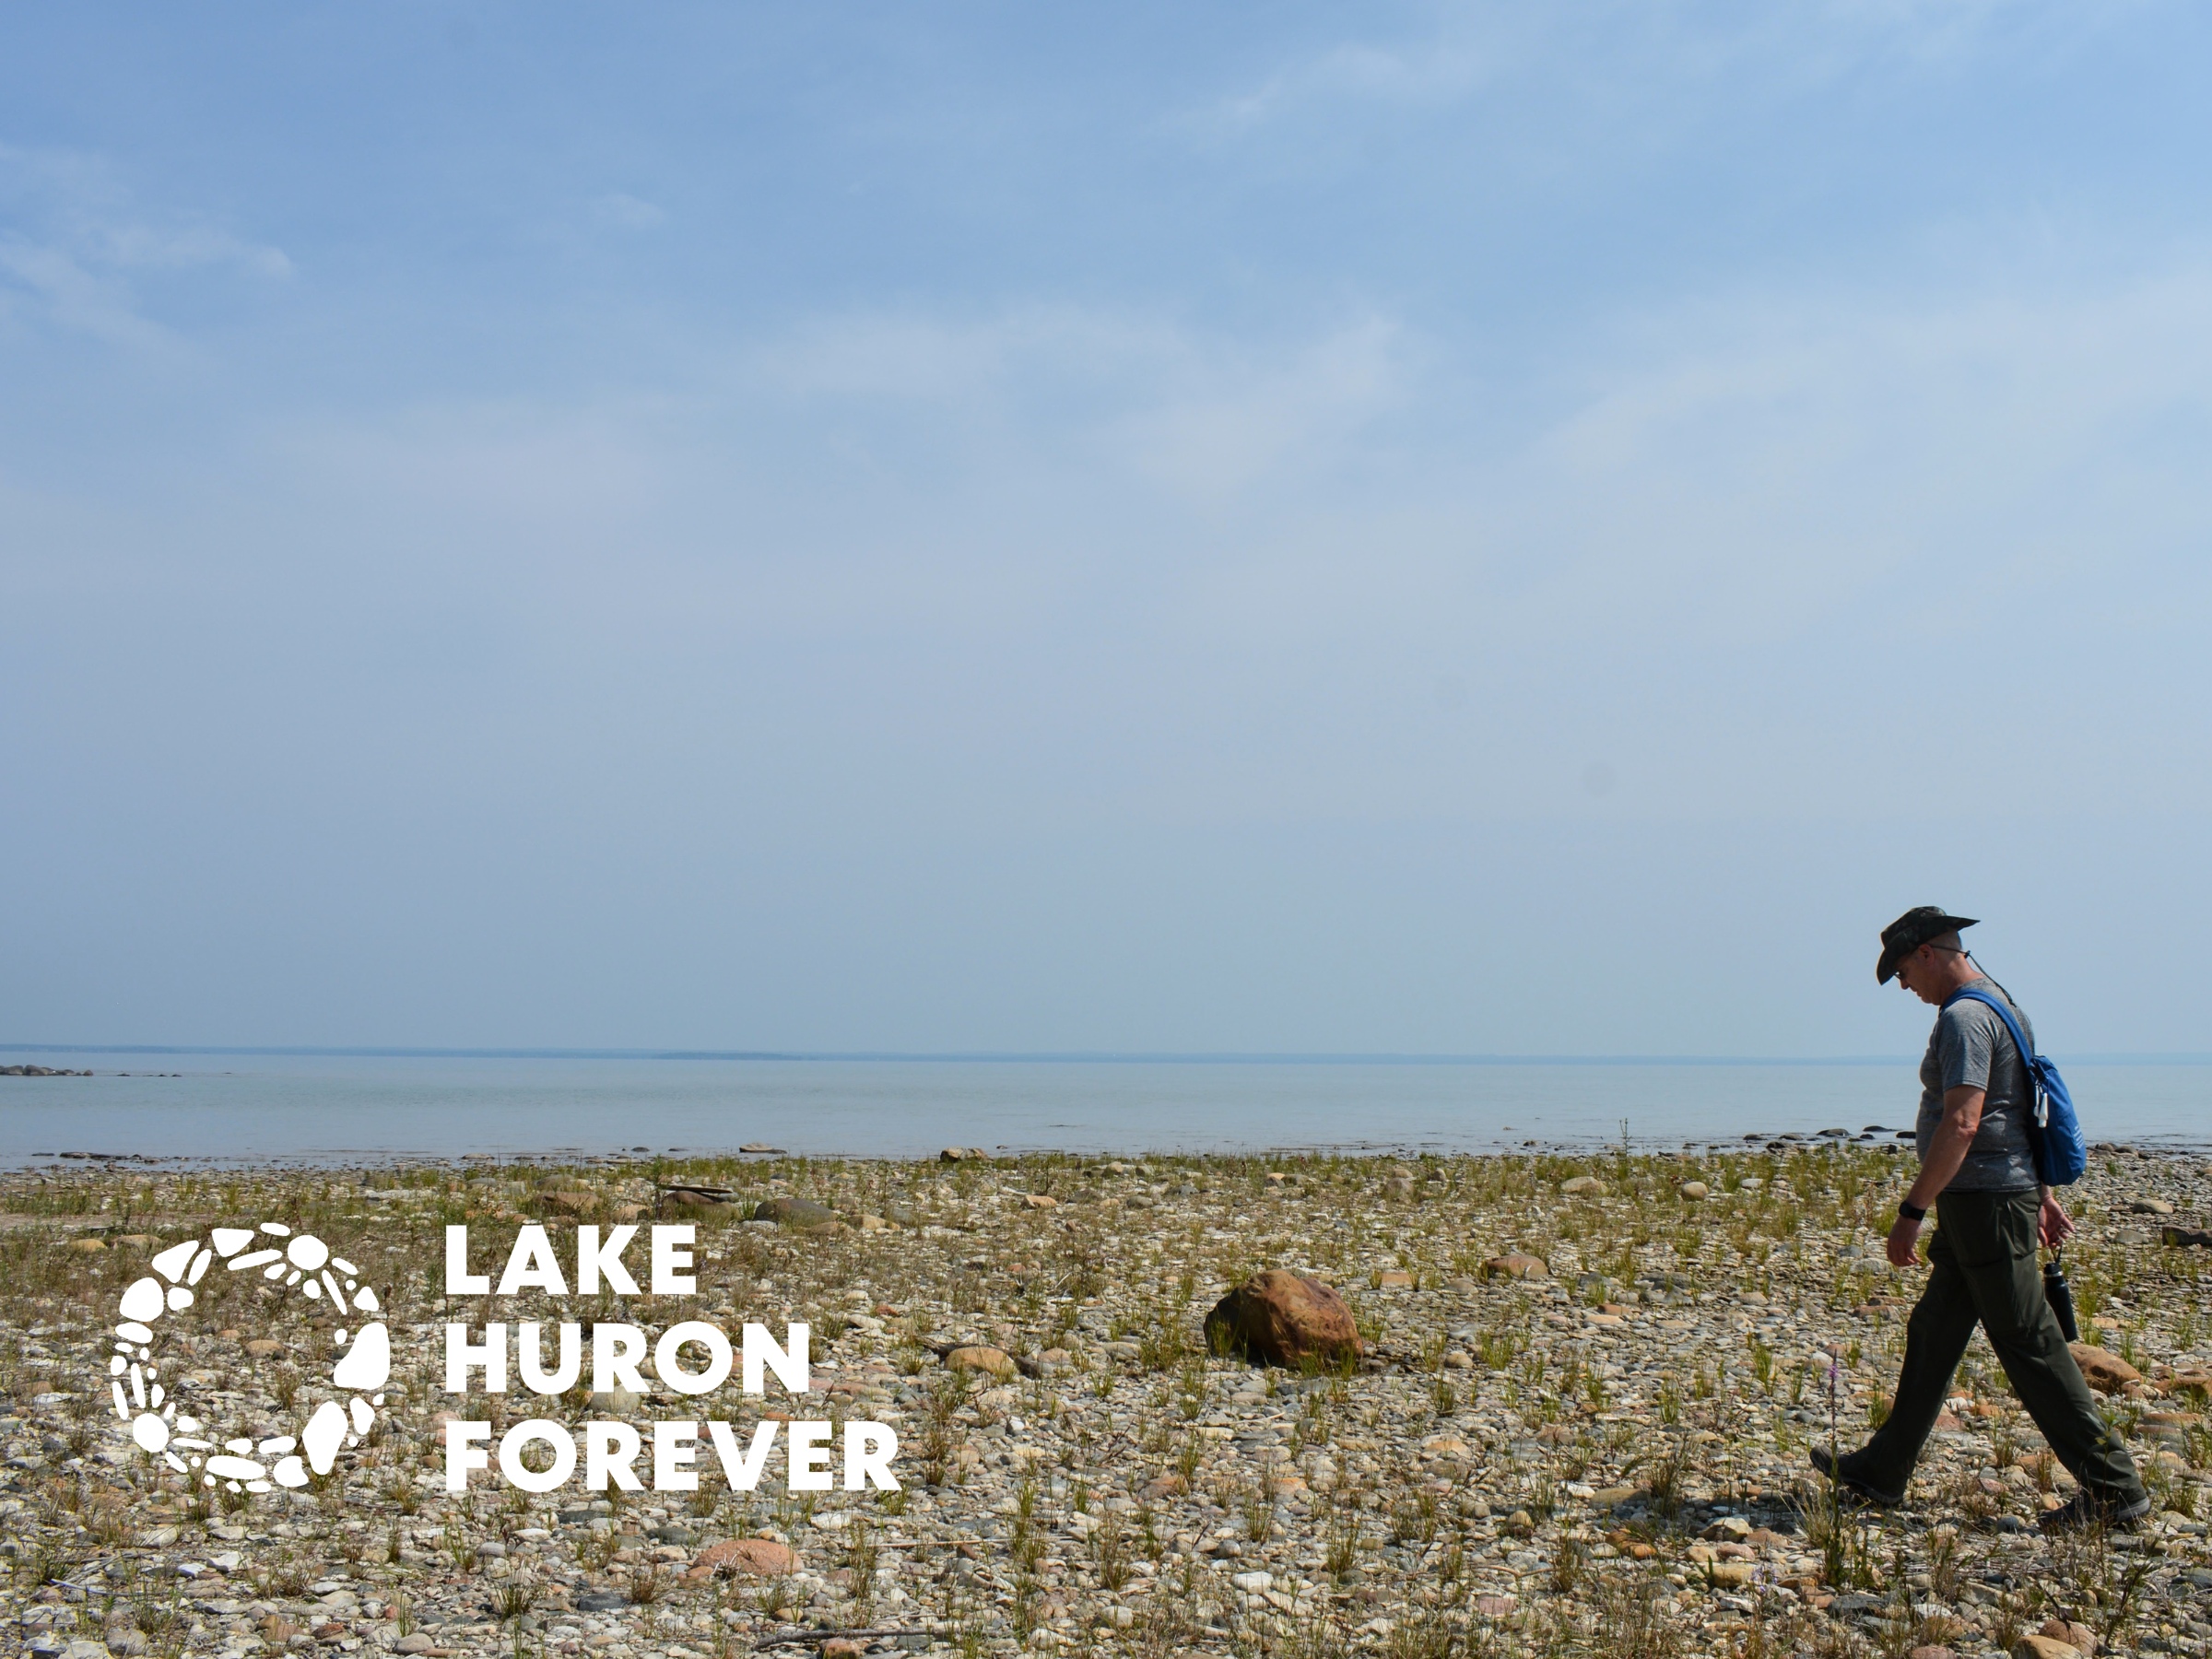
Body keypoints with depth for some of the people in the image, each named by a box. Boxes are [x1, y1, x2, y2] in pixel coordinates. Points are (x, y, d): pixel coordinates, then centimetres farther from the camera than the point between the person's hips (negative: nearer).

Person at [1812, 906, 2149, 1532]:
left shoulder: (1965, 1017, -17)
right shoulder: (2001, 1005, 16)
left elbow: (1960, 1124, -25)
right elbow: (2025, 1111, 22)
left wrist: (1911, 1211, -22)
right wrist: (2043, 1195, 26)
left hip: (1984, 1201, -11)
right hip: (1986, 1201, 11)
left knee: (2031, 1346, -4)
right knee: (1932, 1335, 14)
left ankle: (2114, 1489, 3)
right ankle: (1882, 1474, 22)